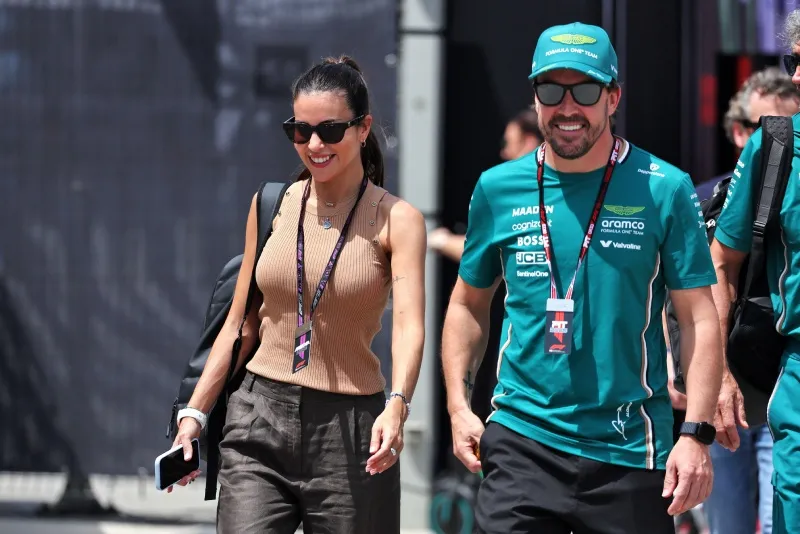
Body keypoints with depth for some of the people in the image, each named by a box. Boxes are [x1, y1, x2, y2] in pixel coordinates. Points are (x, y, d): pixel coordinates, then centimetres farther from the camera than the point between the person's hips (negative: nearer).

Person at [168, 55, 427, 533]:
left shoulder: (396, 220, -3)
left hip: (349, 433, -2)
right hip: (260, 422, 2)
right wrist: (196, 412, 10)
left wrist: (397, 407, -34)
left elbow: (409, 324, -17)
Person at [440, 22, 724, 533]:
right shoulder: (498, 189, 5)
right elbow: (469, 304, 17)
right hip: (522, 441, 1)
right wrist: (459, 406, 5)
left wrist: (697, 434, -11)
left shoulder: (665, 190, -2)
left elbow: (699, 320, -3)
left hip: (630, 451, -1)